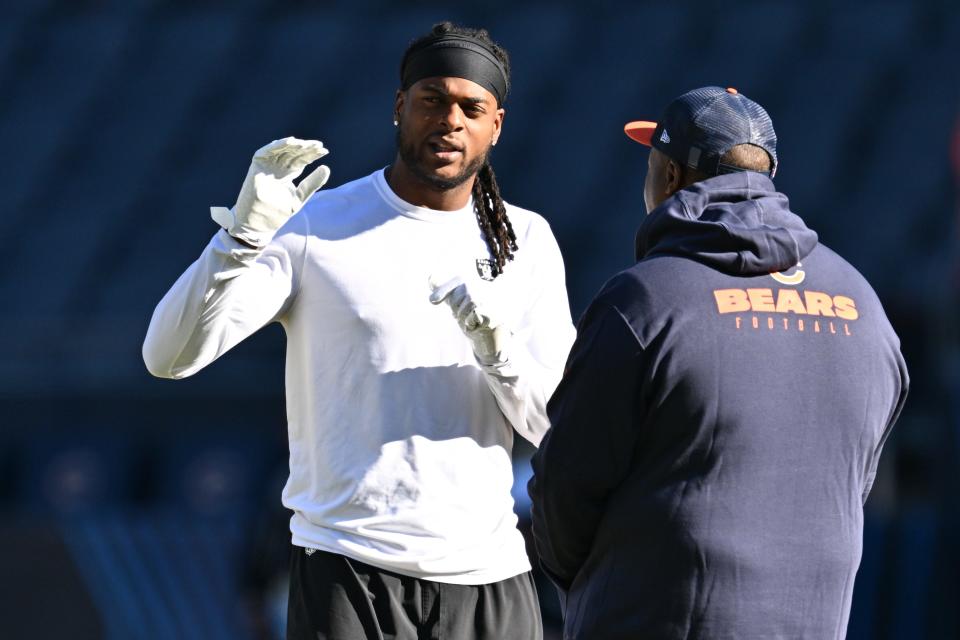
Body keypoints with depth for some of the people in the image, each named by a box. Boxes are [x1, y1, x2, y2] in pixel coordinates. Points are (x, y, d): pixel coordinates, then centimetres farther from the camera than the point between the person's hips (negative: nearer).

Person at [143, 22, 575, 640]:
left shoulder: (527, 240, 11)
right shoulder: (316, 226, 1)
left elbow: (557, 426, 5)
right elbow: (169, 355, -8)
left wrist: (499, 347, -14)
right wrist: (245, 234, -22)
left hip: (489, 573, 3)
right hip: (348, 567, -3)